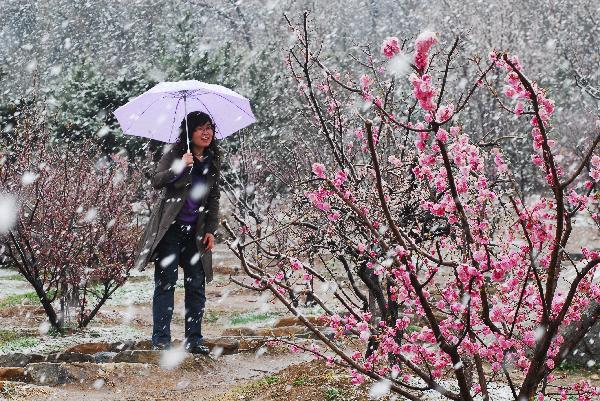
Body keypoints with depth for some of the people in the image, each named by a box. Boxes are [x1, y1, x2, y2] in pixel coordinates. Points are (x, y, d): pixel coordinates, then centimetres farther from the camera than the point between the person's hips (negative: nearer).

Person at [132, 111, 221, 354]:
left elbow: (213, 198, 14)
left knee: (196, 285, 3)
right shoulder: (174, 155, -5)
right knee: (166, 283, -3)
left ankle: (194, 340, 9)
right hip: (169, 227, -5)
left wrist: (211, 230, 7)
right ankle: (161, 339, 0)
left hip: (195, 231, 5)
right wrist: (179, 168, -30)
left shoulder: (213, 161, 9)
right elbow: (156, 181, -15)